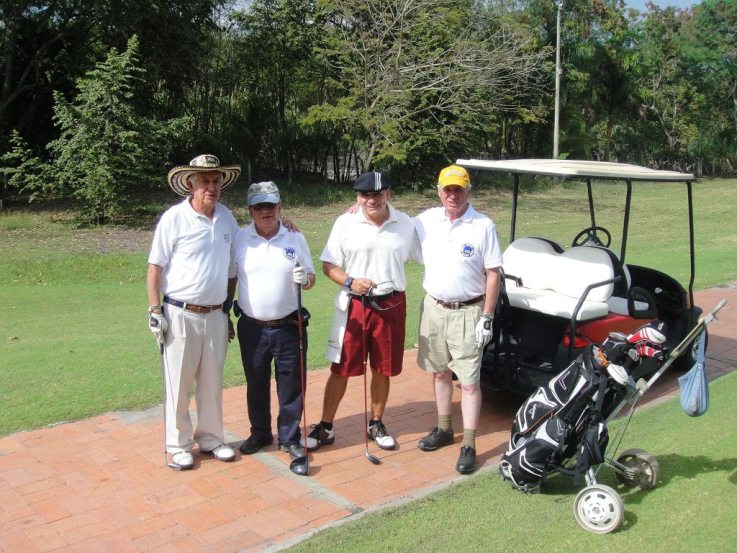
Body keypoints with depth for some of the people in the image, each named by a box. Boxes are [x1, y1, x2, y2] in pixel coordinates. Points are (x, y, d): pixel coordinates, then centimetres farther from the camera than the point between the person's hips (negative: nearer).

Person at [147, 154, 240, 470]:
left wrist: (229, 308, 15)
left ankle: (210, 438, 27)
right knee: (178, 382, 5)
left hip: (216, 315, 4)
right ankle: (179, 445, 19)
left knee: (212, 382, 13)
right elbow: (155, 267, -5)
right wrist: (154, 310, -9)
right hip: (180, 315, -4)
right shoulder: (174, 218, -8)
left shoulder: (226, 217, 6)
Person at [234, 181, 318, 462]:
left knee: (291, 386, 7)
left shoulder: (295, 238, -1)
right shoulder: (239, 239, -2)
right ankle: (260, 434, 35)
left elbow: (311, 278, 4)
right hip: (252, 328, 1)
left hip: (289, 326, 0)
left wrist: (305, 279, -18)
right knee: (256, 385, 15)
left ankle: (289, 438, 25)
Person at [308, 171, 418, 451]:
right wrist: (349, 281, -18)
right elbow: (328, 265, -2)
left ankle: (376, 424, 31)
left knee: (383, 370, 12)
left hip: (391, 305, 1)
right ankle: (325, 427, 19)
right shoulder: (345, 223, -4)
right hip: (353, 305, -1)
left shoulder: (406, 224, 0)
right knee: (341, 369, 4)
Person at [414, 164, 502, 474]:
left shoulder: (483, 226, -9)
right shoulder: (426, 220, 2)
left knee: (469, 381, -2)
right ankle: (444, 429, 32)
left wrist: (487, 318, -11)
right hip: (434, 307, 5)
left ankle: (469, 446, 6)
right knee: (440, 372, 16)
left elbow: (493, 274, -8)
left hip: (467, 312, -4)